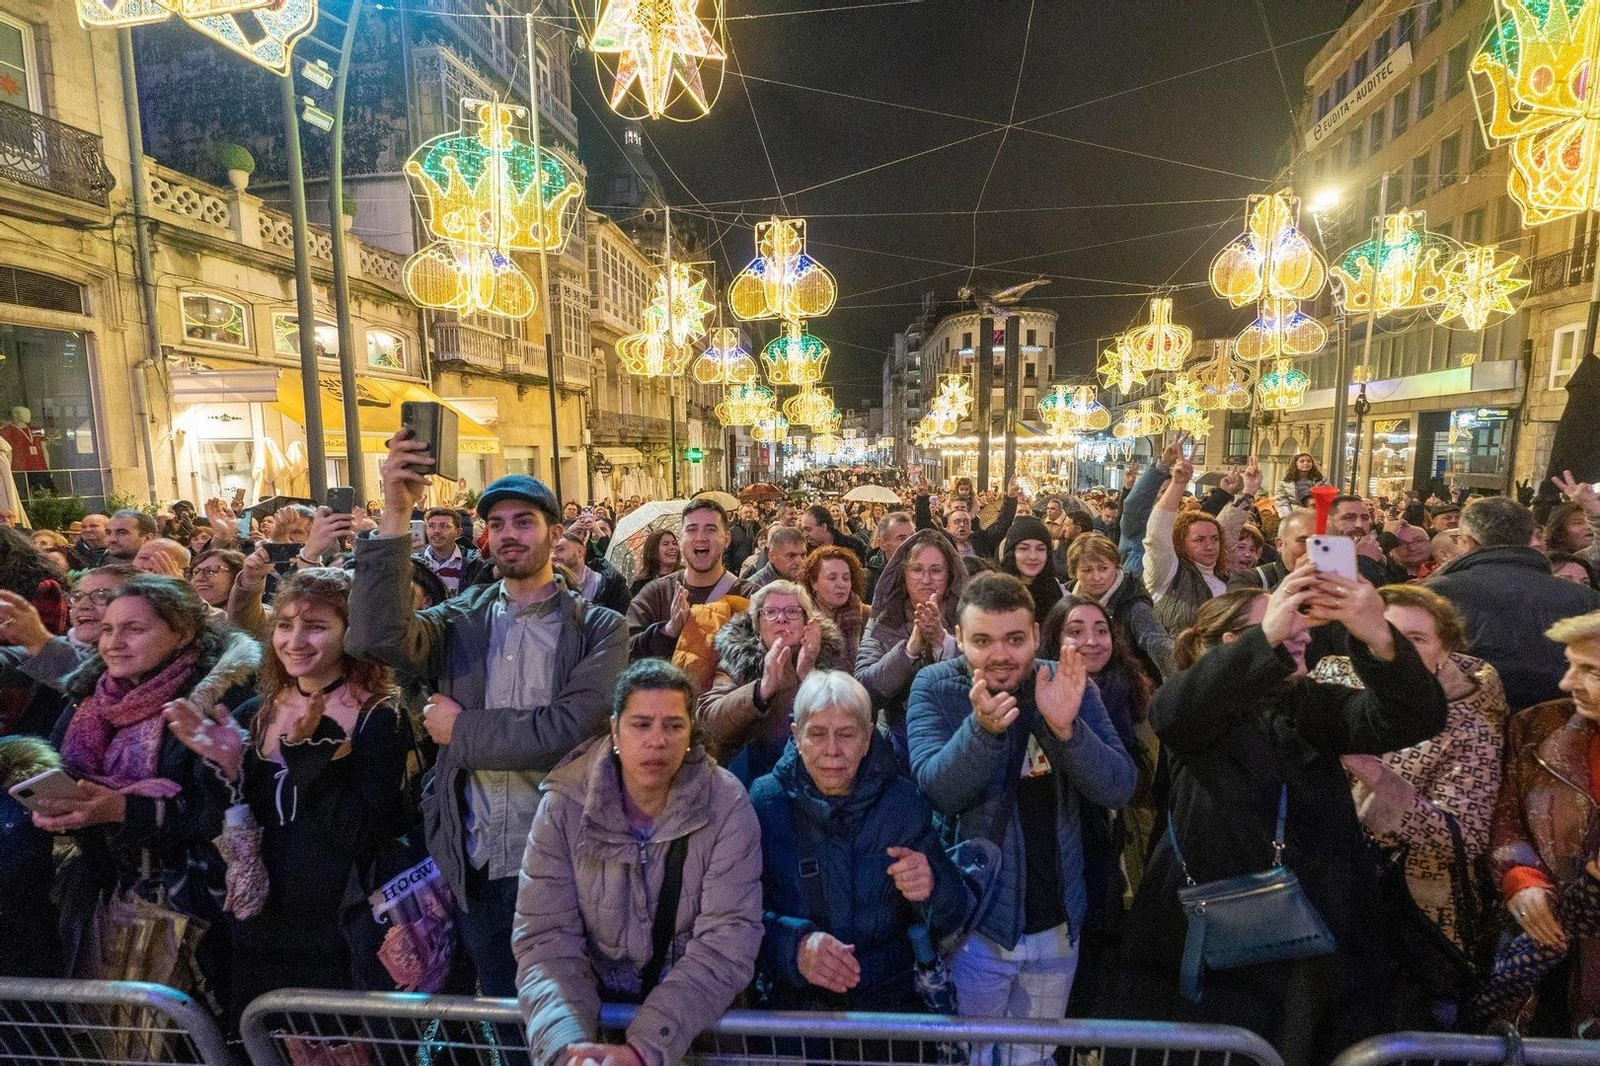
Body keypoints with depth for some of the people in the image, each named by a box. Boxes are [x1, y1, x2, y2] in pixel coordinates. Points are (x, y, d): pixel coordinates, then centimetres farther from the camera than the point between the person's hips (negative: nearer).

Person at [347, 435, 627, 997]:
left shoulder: (599, 628, -7)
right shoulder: (463, 618, 1)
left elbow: (569, 729, -20)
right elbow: (377, 636, -19)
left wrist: (461, 729, -11)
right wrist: (396, 513, -23)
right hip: (475, 863, 3)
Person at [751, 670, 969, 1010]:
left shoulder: (905, 803, 1)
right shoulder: (763, 801, -2)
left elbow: (952, 918, 3)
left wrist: (932, 889, -19)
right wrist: (794, 944, -24)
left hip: (891, 994, 2)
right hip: (794, 999, -1)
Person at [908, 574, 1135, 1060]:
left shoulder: (1071, 686, -7)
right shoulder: (935, 687, -14)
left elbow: (1119, 789, -14)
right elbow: (938, 790, -25)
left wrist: (1065, 727, -32)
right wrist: (982, 726, -42)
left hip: (1058, 922, 3)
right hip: (975, 918, -3)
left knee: (1036, 1055, 23)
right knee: (972, 1056, 15)